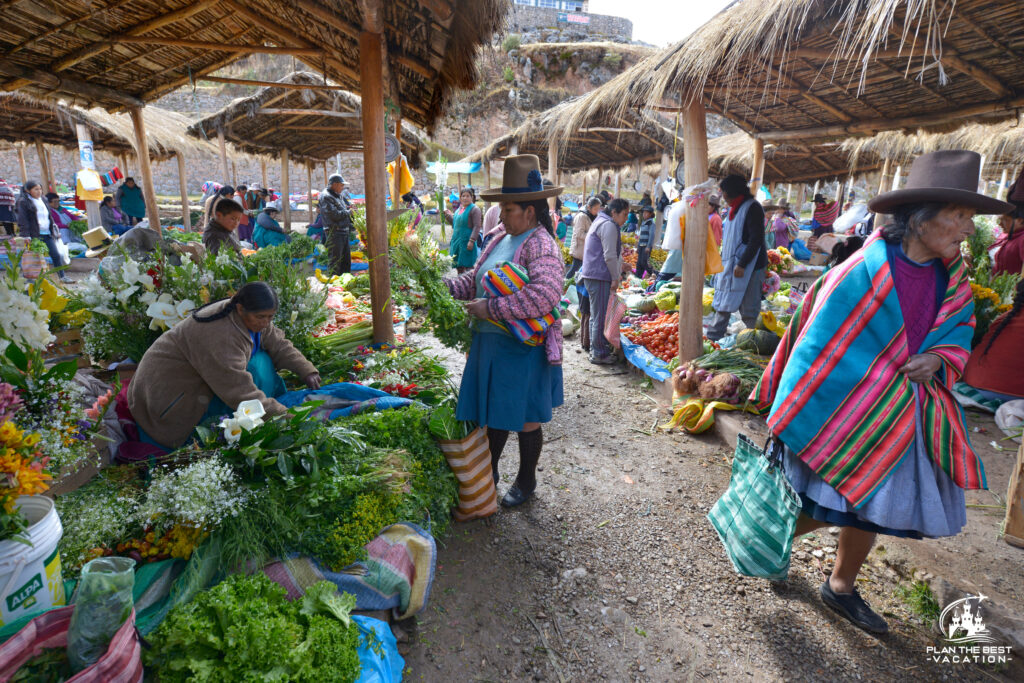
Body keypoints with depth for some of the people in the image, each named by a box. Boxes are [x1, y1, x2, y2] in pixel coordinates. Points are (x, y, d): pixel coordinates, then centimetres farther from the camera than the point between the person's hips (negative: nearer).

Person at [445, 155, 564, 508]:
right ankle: (489, 472, 39)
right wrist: (446, 287, 0)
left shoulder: (541, 245, -16)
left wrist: (490, 308, -27)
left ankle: (526, 481, 31)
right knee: (494, 410, 19)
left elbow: (546, 294, -31)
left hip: (523, 348, -7)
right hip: (490, 342, 8)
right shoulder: (501, 236, 10)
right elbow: (476, 278, 18)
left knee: (524, 418, 9)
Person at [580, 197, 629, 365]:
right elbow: (610, 256, -16)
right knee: (601, 317, -6)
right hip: (599, 277, -11)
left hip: (591, 275, 11)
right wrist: (615, 278, -9)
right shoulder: (609, 225, -11)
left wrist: (616, 275, 26)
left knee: (596, 315, 16)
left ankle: (596, 349, 24)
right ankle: (599, 354, 0)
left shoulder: (600, 222, 23)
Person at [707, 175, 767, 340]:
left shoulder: (752, 207, -11)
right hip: (730, 264, 9)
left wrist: (742, 264, -22)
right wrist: (723, 262, 18)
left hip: (748, 265, -9)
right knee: (724, 302, 10)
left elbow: (756, 239, -18)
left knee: (748, 306, -3)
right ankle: (714, 335, 16)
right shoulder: (735, 209, 16)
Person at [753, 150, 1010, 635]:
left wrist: (939, 358, -9)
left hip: (904, 417, 7)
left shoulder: (950, 277, 0)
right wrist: (783, 419, -14)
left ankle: (841, 588, 39)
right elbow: (817, 343, -17)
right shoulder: (866, 271, -20)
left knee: (871, 507, 17)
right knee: (826, 503, 4)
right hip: (849, 411, -7)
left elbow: (960, 330, 16)